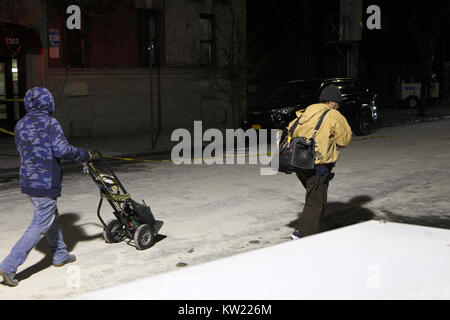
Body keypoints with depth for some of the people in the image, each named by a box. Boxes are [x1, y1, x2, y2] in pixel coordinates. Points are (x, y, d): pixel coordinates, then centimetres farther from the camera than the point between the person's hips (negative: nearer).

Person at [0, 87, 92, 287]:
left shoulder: (20, 125, 10)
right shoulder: (49, 123, -13)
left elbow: (22, 151, 15)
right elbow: (62, 150, -20)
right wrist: (84, 155, -5)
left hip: (27, 181, 9)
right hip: (45, 184, -8)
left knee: (51, 217, 22)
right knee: (40, 225, -3)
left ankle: (60, 255, 35)